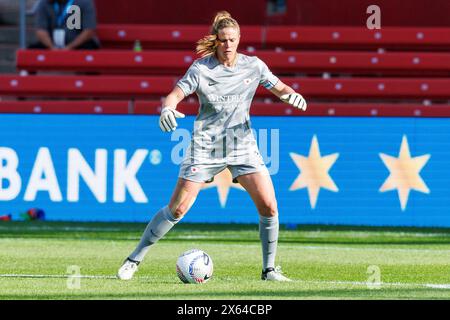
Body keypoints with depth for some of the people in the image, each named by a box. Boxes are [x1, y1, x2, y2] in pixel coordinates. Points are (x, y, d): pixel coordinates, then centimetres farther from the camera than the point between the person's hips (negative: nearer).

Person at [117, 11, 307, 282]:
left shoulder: (253, 66, 1)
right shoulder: (201, 68, -7)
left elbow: (279, 88, 12)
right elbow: (176, 94, -13)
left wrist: (291, 94, -12)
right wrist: (168, 109, -37)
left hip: (242, 145, 3)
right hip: (205, 145, -2)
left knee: (269, 206, -11)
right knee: (178, 208, -6)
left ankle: (269, 269, 4)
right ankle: (134, 260, 6)